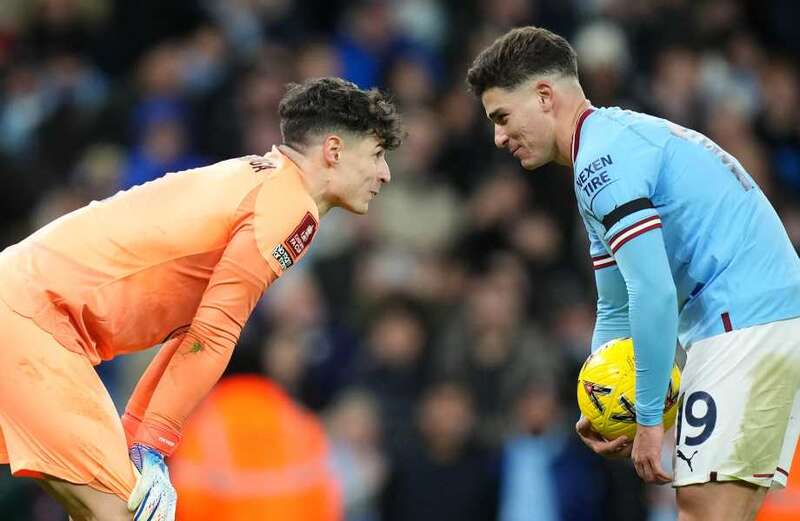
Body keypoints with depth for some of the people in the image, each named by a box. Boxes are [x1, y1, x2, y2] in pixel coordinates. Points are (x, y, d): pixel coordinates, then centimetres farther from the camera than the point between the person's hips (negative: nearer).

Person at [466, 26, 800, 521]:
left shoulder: (602, 153, -11)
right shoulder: (617, 137, 23)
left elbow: (654, 294, -19)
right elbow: (616, 310, 27)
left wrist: (650, 419, -13)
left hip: (746, 323, -10)